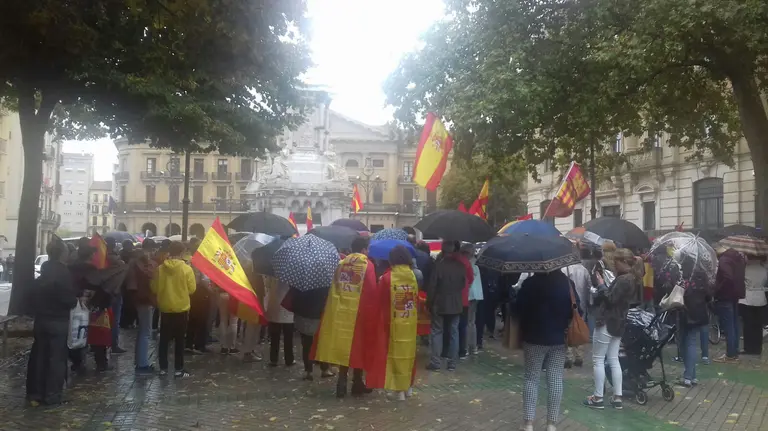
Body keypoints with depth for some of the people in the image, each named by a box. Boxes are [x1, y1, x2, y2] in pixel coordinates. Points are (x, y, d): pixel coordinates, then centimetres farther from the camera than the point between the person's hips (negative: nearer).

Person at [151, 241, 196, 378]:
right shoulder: (186, 269, -13)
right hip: (181, 309, -2)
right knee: (179, 341, 6)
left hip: (165, 308, 2)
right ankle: (178, 370, 7)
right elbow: (192, 289, -7)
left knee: (164, 340, 13)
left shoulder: (160, 268, -6)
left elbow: (154, 288, 0)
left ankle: (163, 368, 17)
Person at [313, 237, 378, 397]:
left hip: (340, 312, 4)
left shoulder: (341, 264, 9)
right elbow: (372, 292, -11)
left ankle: (342, 381, 7)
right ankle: (357, 382, 14)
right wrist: (373, 312, -4)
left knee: (343, 345, 10)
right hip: (359, 312, -4)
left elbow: (334, 288, 13)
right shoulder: (367, 265, -6)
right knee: (358, 346, 7)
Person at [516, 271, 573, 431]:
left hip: (534, 337, -2)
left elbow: (518, 309, -9)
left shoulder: (530, 283, -12)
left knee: (531, 378, 6)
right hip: (559, 338, 2)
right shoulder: (566, 283, -4)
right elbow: (575, 309, 1)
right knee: (556, 379, 7)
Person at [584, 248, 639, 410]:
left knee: (598, 360, -1)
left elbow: (610, 299, -23)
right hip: (618, 323, 10)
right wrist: (603, 286, 3)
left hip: (607, 323, -10)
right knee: (614, 360, 12)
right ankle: (617, 398, 13)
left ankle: (598, 398, 2)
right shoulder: (631, 278, 13)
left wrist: (601, 284, -13)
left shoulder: (623, 279, -18)